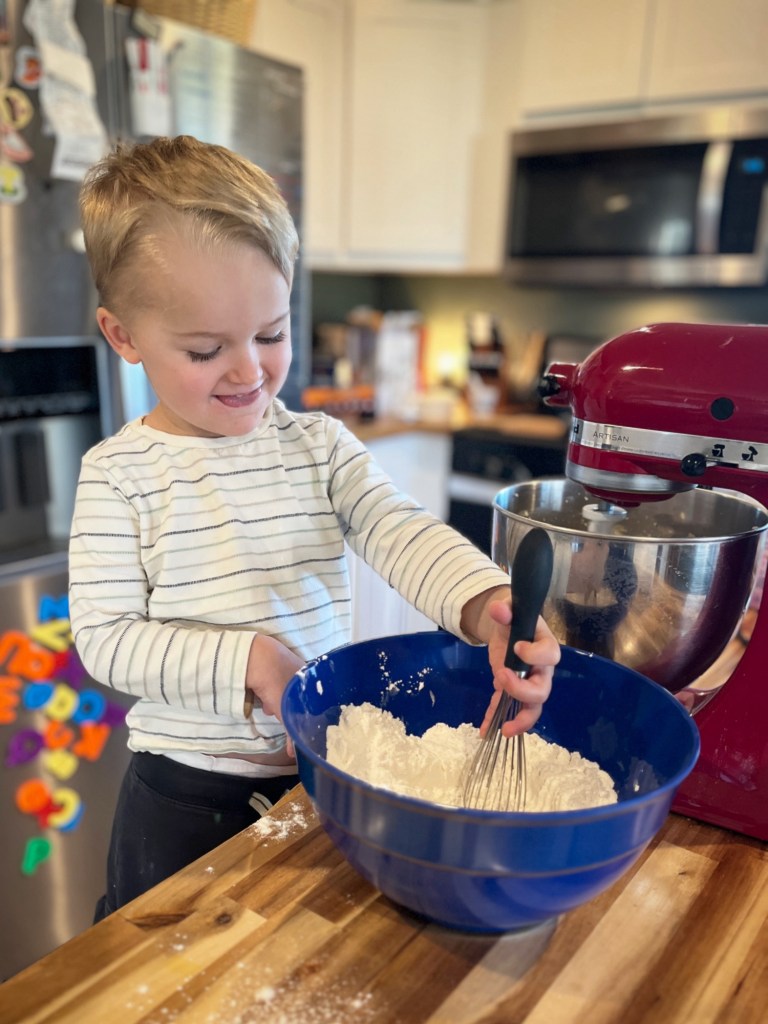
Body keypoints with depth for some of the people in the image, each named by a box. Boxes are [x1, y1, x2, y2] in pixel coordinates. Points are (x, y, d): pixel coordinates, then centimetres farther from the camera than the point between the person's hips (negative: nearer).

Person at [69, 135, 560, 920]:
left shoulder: (319, 444, -3)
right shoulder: (119, 474, -11)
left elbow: (400, 532, -16)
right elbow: (104, 636, -13)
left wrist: (486, 605, -35)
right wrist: (242, 661, -25)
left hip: (323, 770, 3)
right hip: (185, 795, -2)